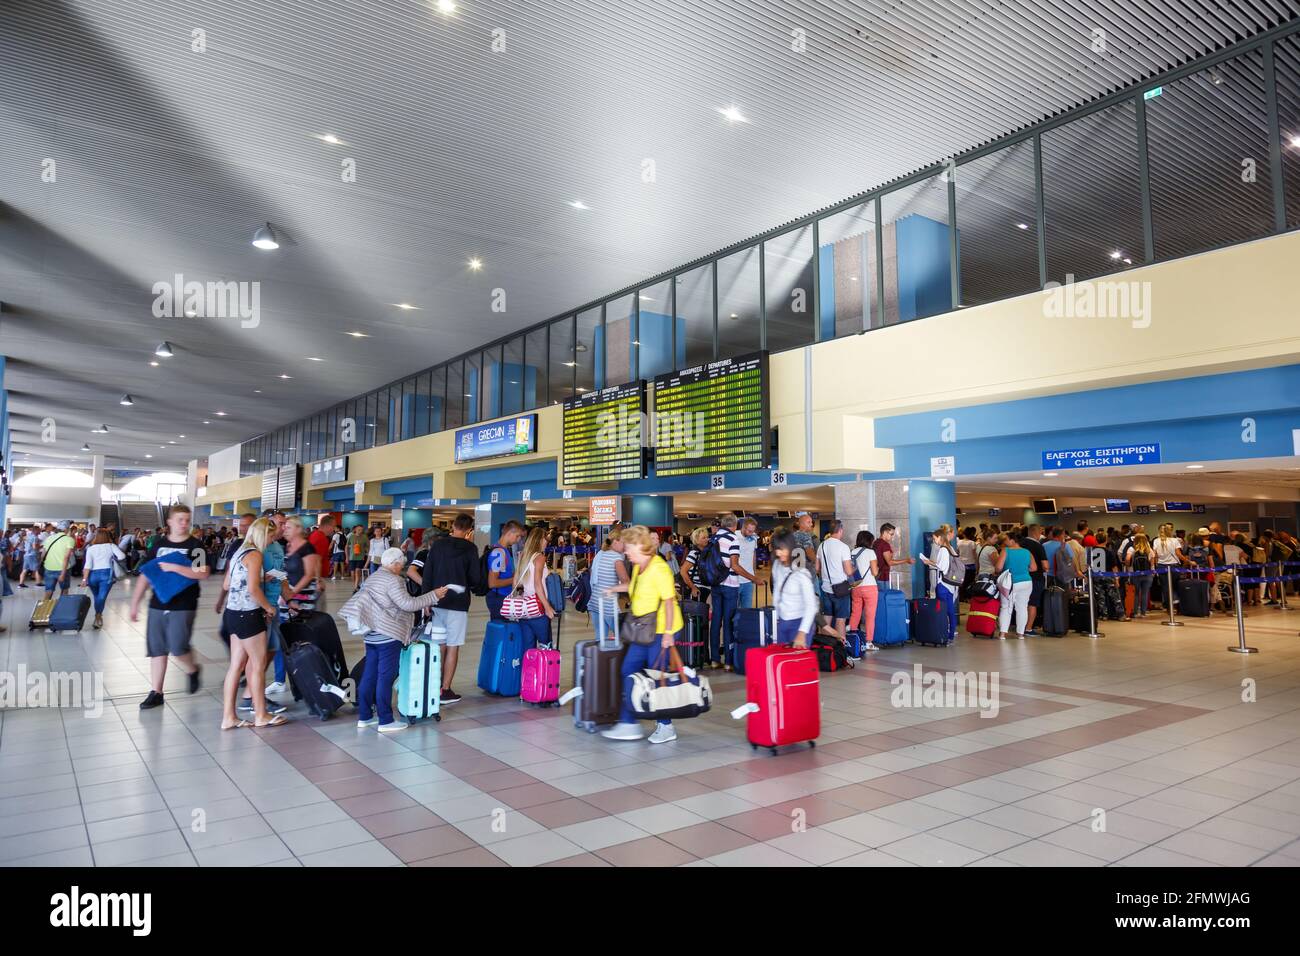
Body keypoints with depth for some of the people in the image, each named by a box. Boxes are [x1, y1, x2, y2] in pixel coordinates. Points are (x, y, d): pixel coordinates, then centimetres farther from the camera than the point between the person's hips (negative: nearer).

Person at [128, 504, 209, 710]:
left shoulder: (195, 545, -4)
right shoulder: (158, 544, 8)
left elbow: (203, 573, -18)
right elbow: (146, 575, 12)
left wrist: (173, 567, -22)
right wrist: (135, 602, 10)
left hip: (183, 606, -4)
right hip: (158, 604, 4)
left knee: (178, 648, -9)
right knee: (156, 649, 7)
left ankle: (193, 671, 22)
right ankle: (156, 693, 17)